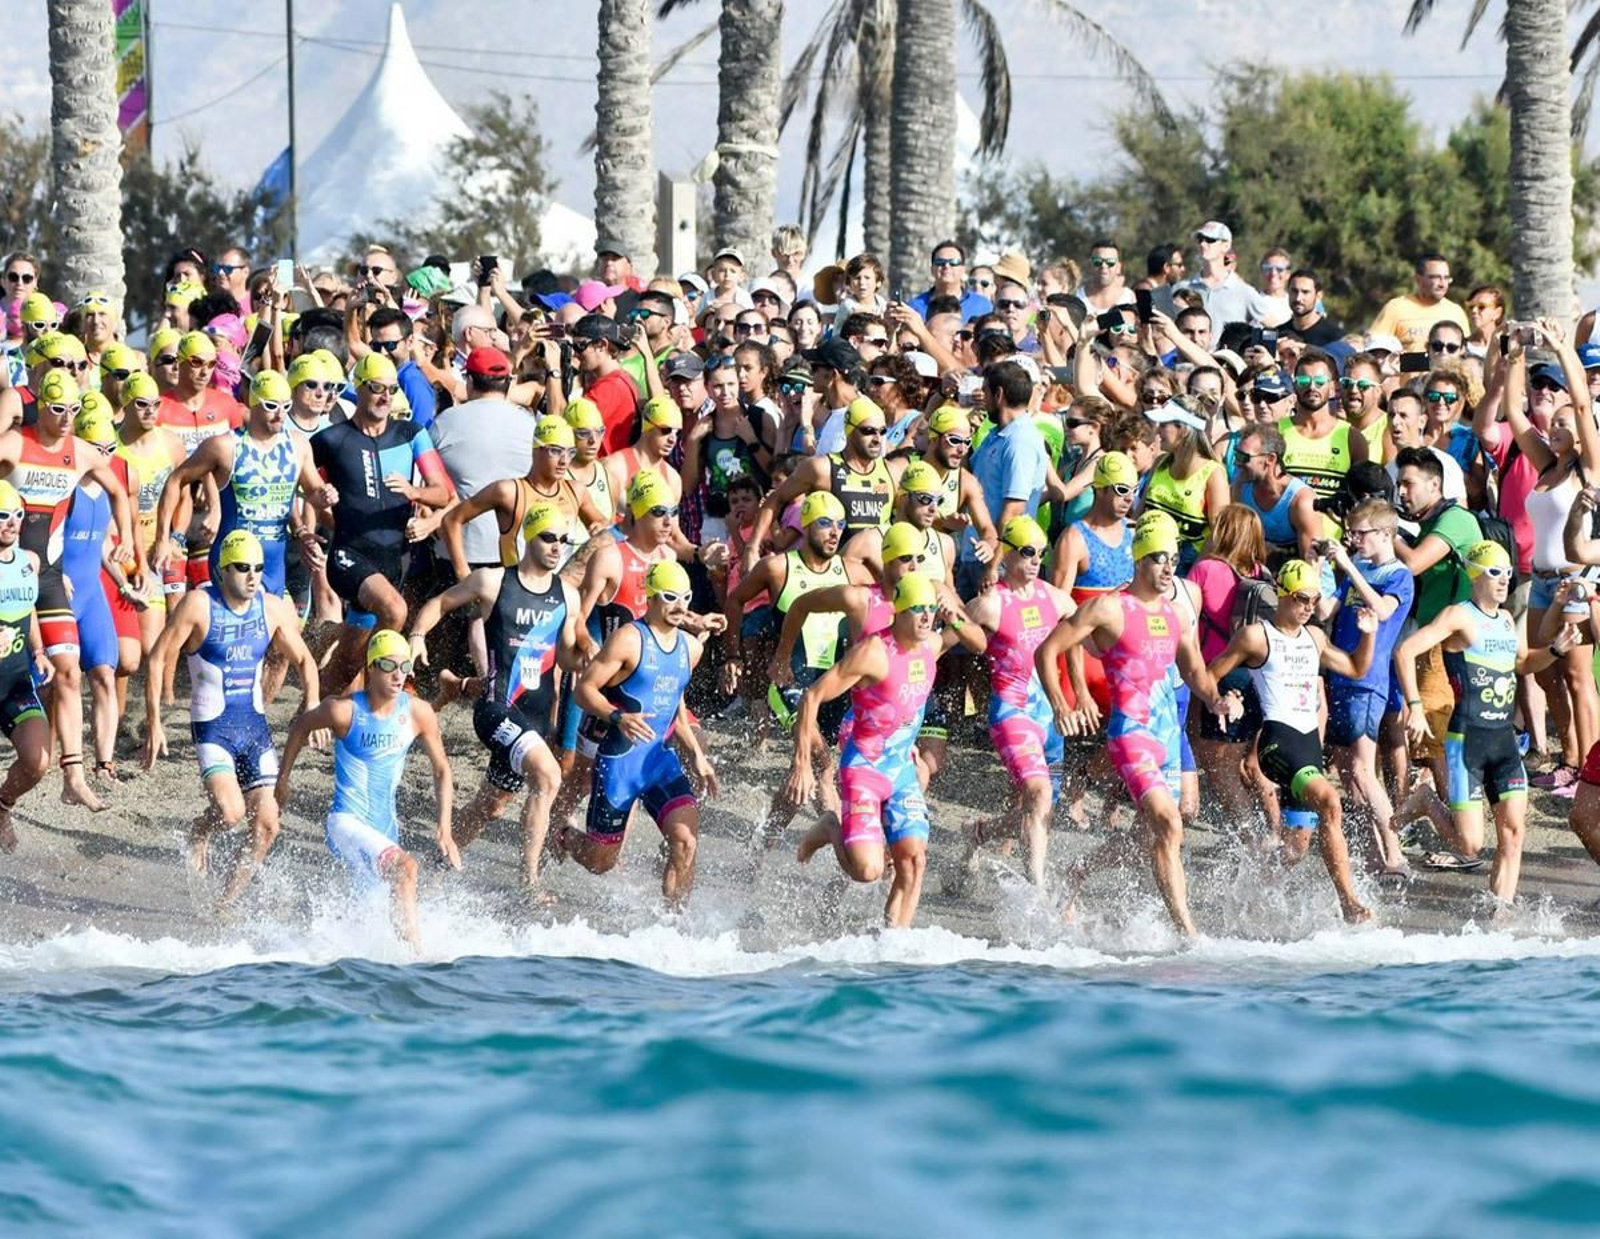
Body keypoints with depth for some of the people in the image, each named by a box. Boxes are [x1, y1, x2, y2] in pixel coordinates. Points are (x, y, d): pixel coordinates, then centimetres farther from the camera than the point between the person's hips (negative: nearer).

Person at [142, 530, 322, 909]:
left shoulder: (274, 610, 2)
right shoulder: (199, 605, -11)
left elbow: (304, 661, 17)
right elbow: (157, 659, -7)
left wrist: (312, 706, 0)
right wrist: (154, 723, -12)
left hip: (255, 725, 5)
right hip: (212, 727, -5)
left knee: (266, 826, -2)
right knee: (230, 811, -24)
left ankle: (227, 902, 13)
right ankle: (198, 835, 11)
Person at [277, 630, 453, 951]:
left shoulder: (418, 713, -4)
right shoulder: (345, 711, -15)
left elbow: (442, 770, 8)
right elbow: (300, 726, 6)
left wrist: (444, 828, 0)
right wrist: (282, 782, 13)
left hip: (385, 826, 6)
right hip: (346, 822, -6)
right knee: (404, 865, -31)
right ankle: (414, 949, -35)